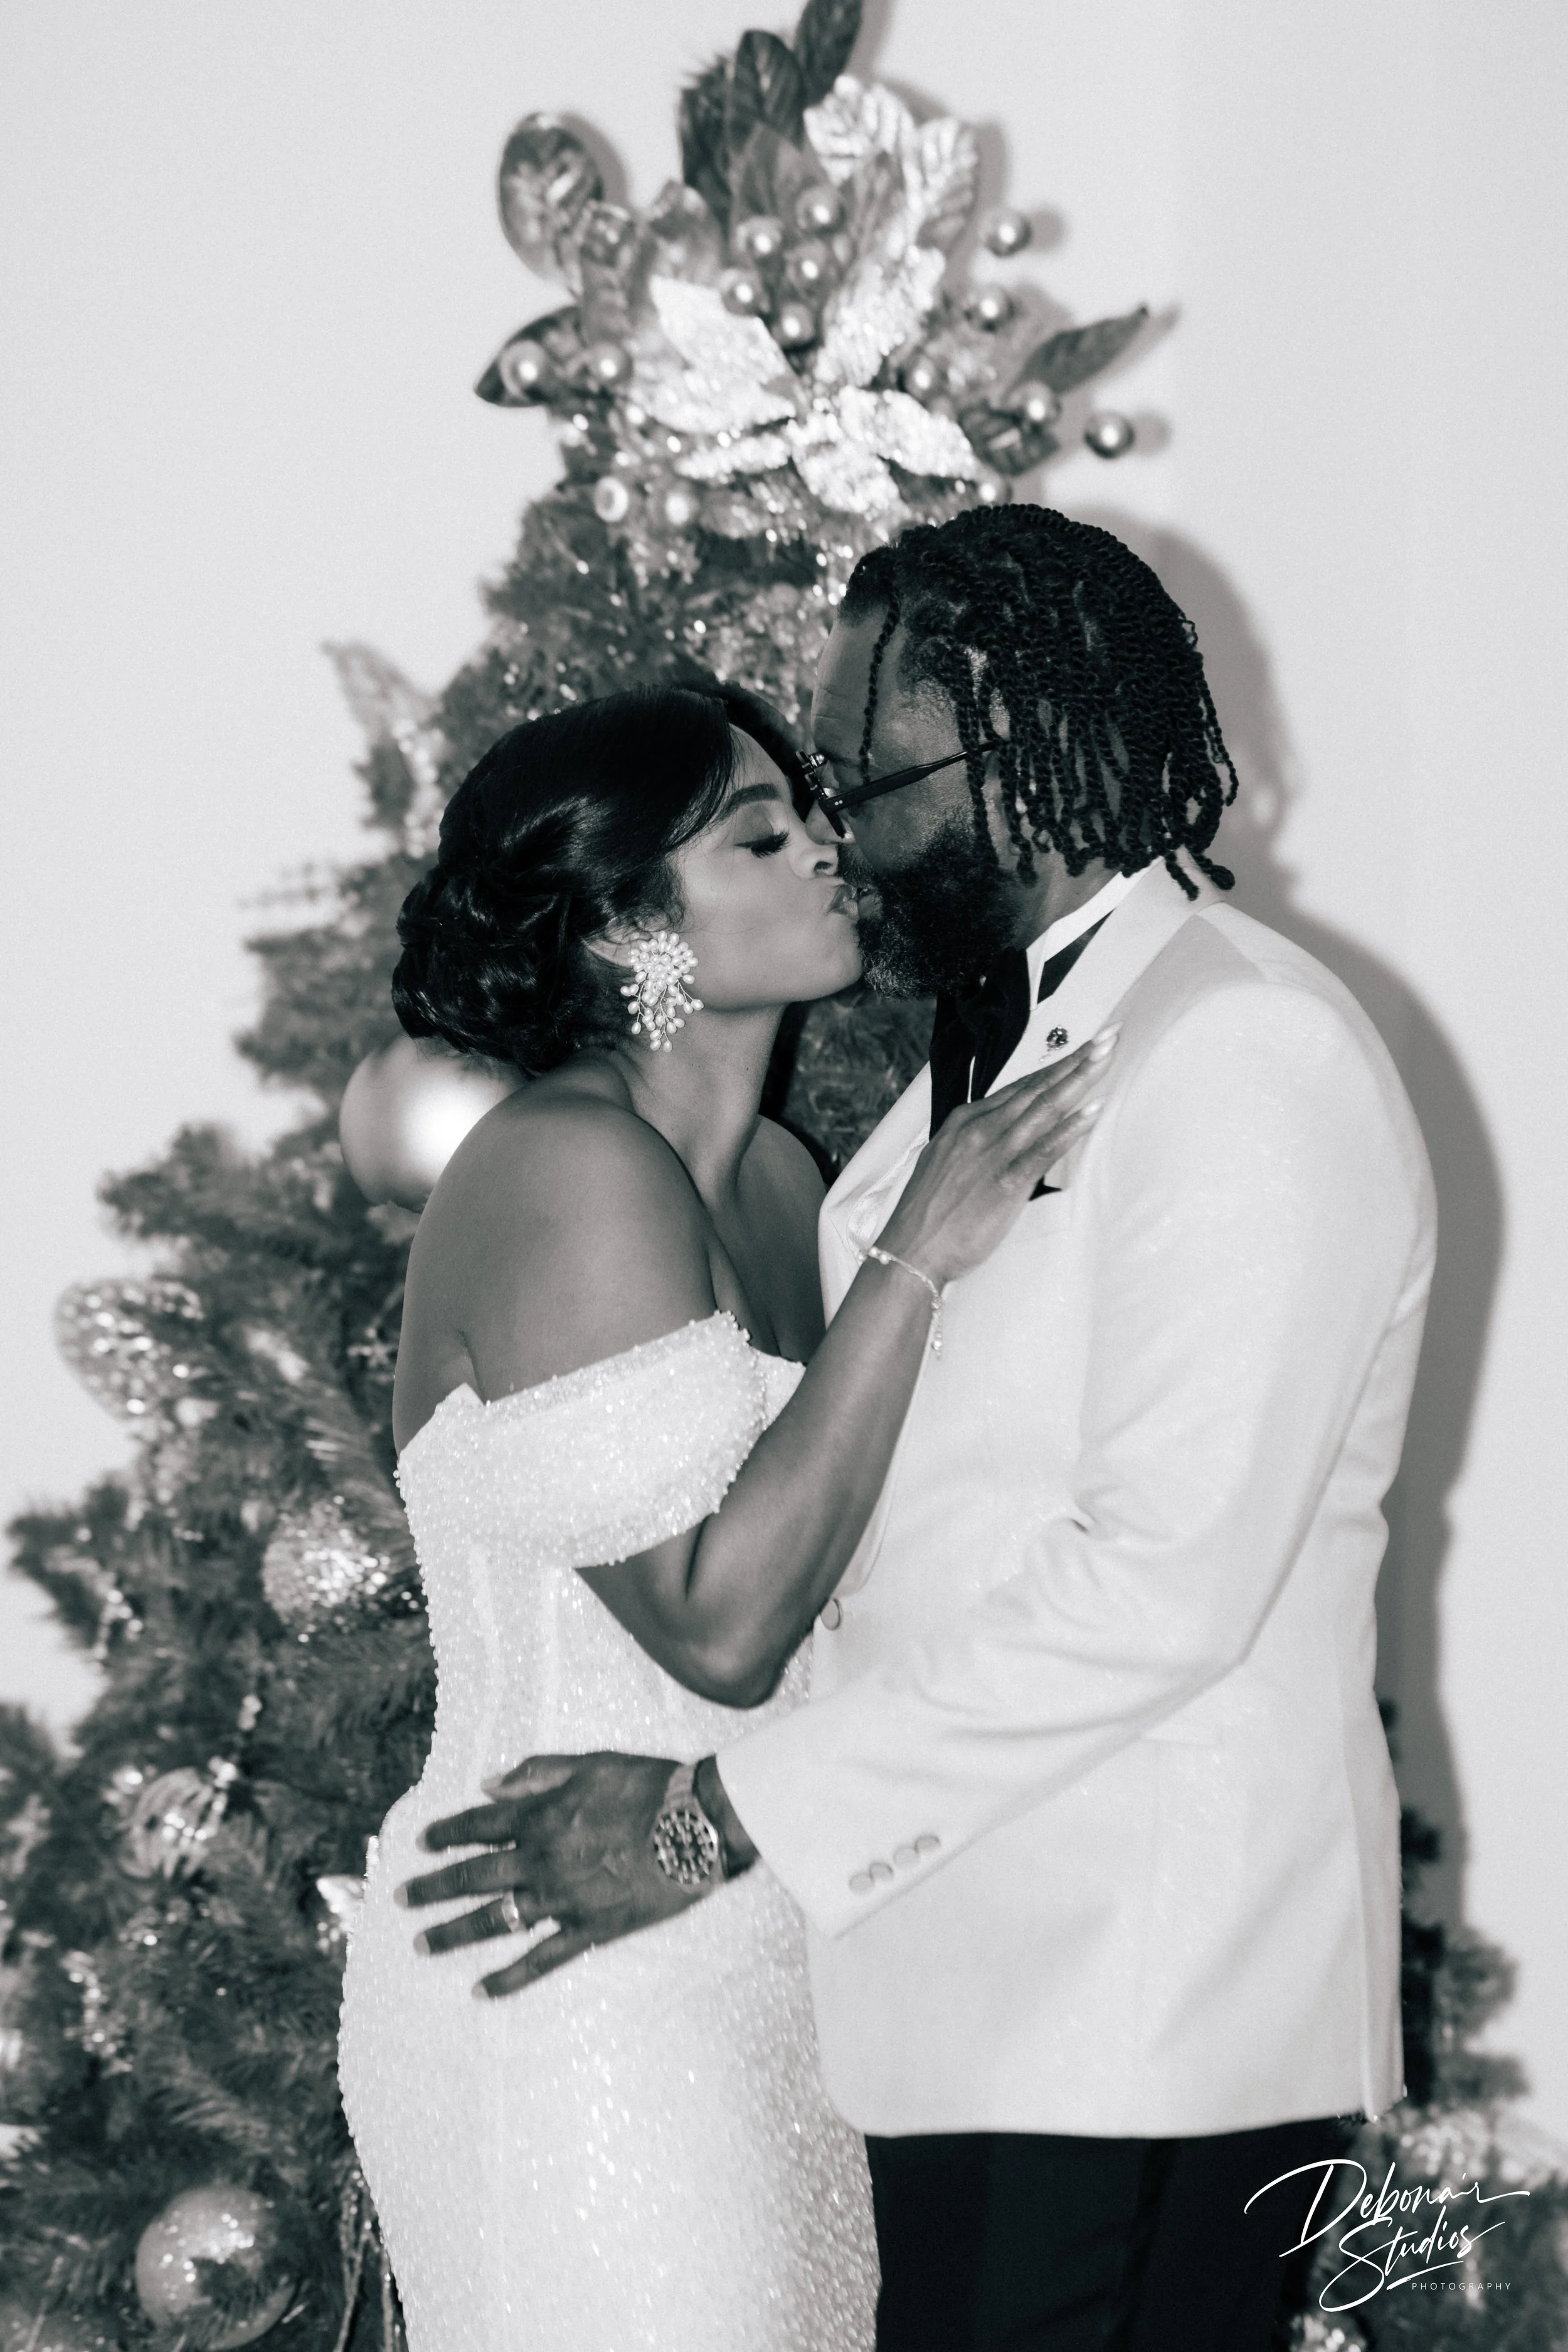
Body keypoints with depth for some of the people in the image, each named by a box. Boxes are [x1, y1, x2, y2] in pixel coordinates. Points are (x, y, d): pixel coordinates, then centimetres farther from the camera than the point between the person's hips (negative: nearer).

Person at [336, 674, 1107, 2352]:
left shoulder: (772, 1178, 10)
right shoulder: (569, 1173, -17)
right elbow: (722, 1621, -22)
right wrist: (916, 1259, -20)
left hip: (748, 1971, 9)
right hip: (577, 2006, -9)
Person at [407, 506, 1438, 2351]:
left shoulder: (1253, 1058, -14)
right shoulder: (990, 1055, 19)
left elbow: (1167, 1577, -22)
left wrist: (728, 1813, -21)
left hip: (1142, 2033, -9)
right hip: (976, 1996, 9)